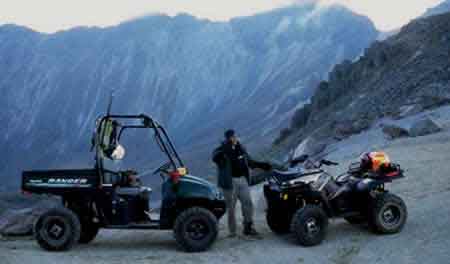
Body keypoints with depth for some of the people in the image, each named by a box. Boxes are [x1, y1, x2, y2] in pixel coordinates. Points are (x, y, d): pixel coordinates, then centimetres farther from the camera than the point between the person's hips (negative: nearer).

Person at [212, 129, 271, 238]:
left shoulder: (240, 148, 11)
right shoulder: (221, 150, -8)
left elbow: (249, 161, 25)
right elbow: (215, 158, -31)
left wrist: (261, 165, 20)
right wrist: (226, 149, -41)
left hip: (243, 180, 6)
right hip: (230, 181, -5)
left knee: (248, 203, 6)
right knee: (231, 207, -1)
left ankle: (248, 228, 18)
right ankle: (232, 232, 7)